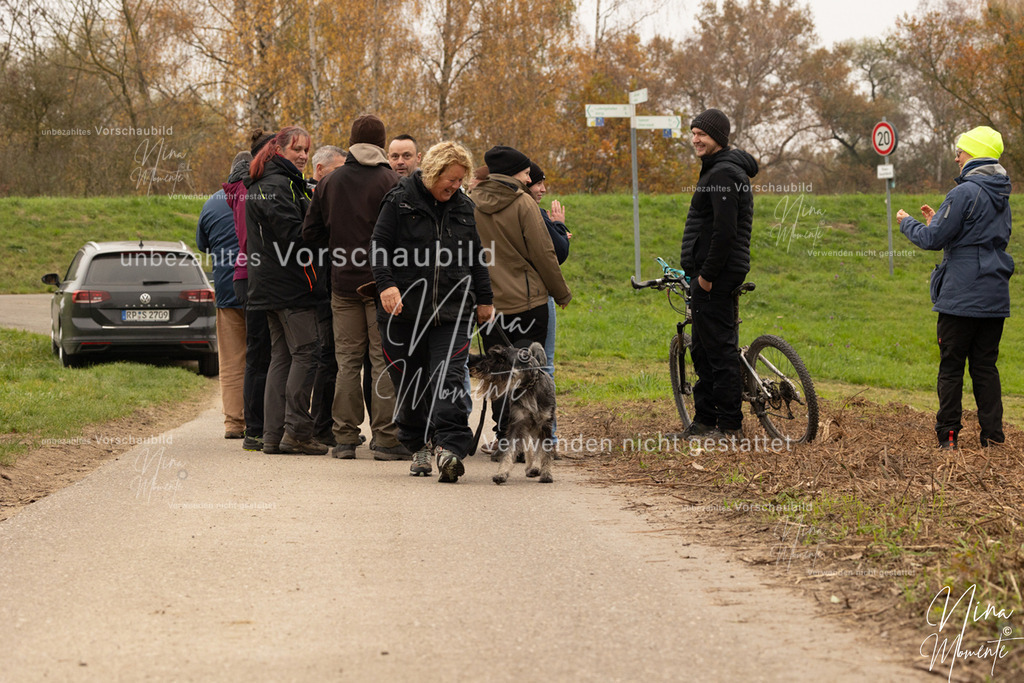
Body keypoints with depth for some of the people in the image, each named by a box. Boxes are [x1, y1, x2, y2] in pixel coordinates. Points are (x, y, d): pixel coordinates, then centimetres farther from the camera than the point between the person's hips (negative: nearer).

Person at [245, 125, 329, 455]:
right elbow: (292, 233, -20)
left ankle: (273, 434, 7)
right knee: (306, 352, -8)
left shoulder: (260, 186, 20)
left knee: (282, 357, 10)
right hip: (291, 285, -10)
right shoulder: (278, 186, -13)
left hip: (271, 287, 10)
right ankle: (296, 431, -10)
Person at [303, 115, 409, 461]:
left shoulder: (329, 183, 6)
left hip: (343, 283, 4)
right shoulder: (391, 182, -7)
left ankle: (345, 438, 7)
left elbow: (310, 233, 7)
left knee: (347, 360, 8)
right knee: (384, 359, -1)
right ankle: (385, 438, -3)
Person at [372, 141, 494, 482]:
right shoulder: (400, 201, 0)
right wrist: (386, 284, -17)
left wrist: (484, 299, 21)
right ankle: (419, 447, 20)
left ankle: (449, 447, -24)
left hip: (453, 311, 2)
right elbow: (380, 246, -3)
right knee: (409, 383, 5)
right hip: (405, 310, -2)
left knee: (448, 377, -14)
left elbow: (477, 258, 21)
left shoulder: (464, 208, 12)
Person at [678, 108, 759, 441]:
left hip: (717, 276, -11)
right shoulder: (717, 170, 19)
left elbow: (725, 231, -23)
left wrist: (707, 275, -21)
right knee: (704, 348, 15)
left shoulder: (725, 173, -16)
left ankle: (730, 425, -7)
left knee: (720, 348, -9)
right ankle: (704, 420, 20)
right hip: (709, 274, 11)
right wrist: (697, 271, 21)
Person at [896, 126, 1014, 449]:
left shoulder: (965, 192, -14)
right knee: (986, 365, 9)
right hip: (995, 299, 7)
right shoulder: (1001, 195, 12)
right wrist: (938, 220, 25)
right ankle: (993, 437, 5)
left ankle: (948, 437, 2)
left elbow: (933, 239, -13)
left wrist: (907, 223, 6)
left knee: (951, 366, 1)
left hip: (962, 297, -7)